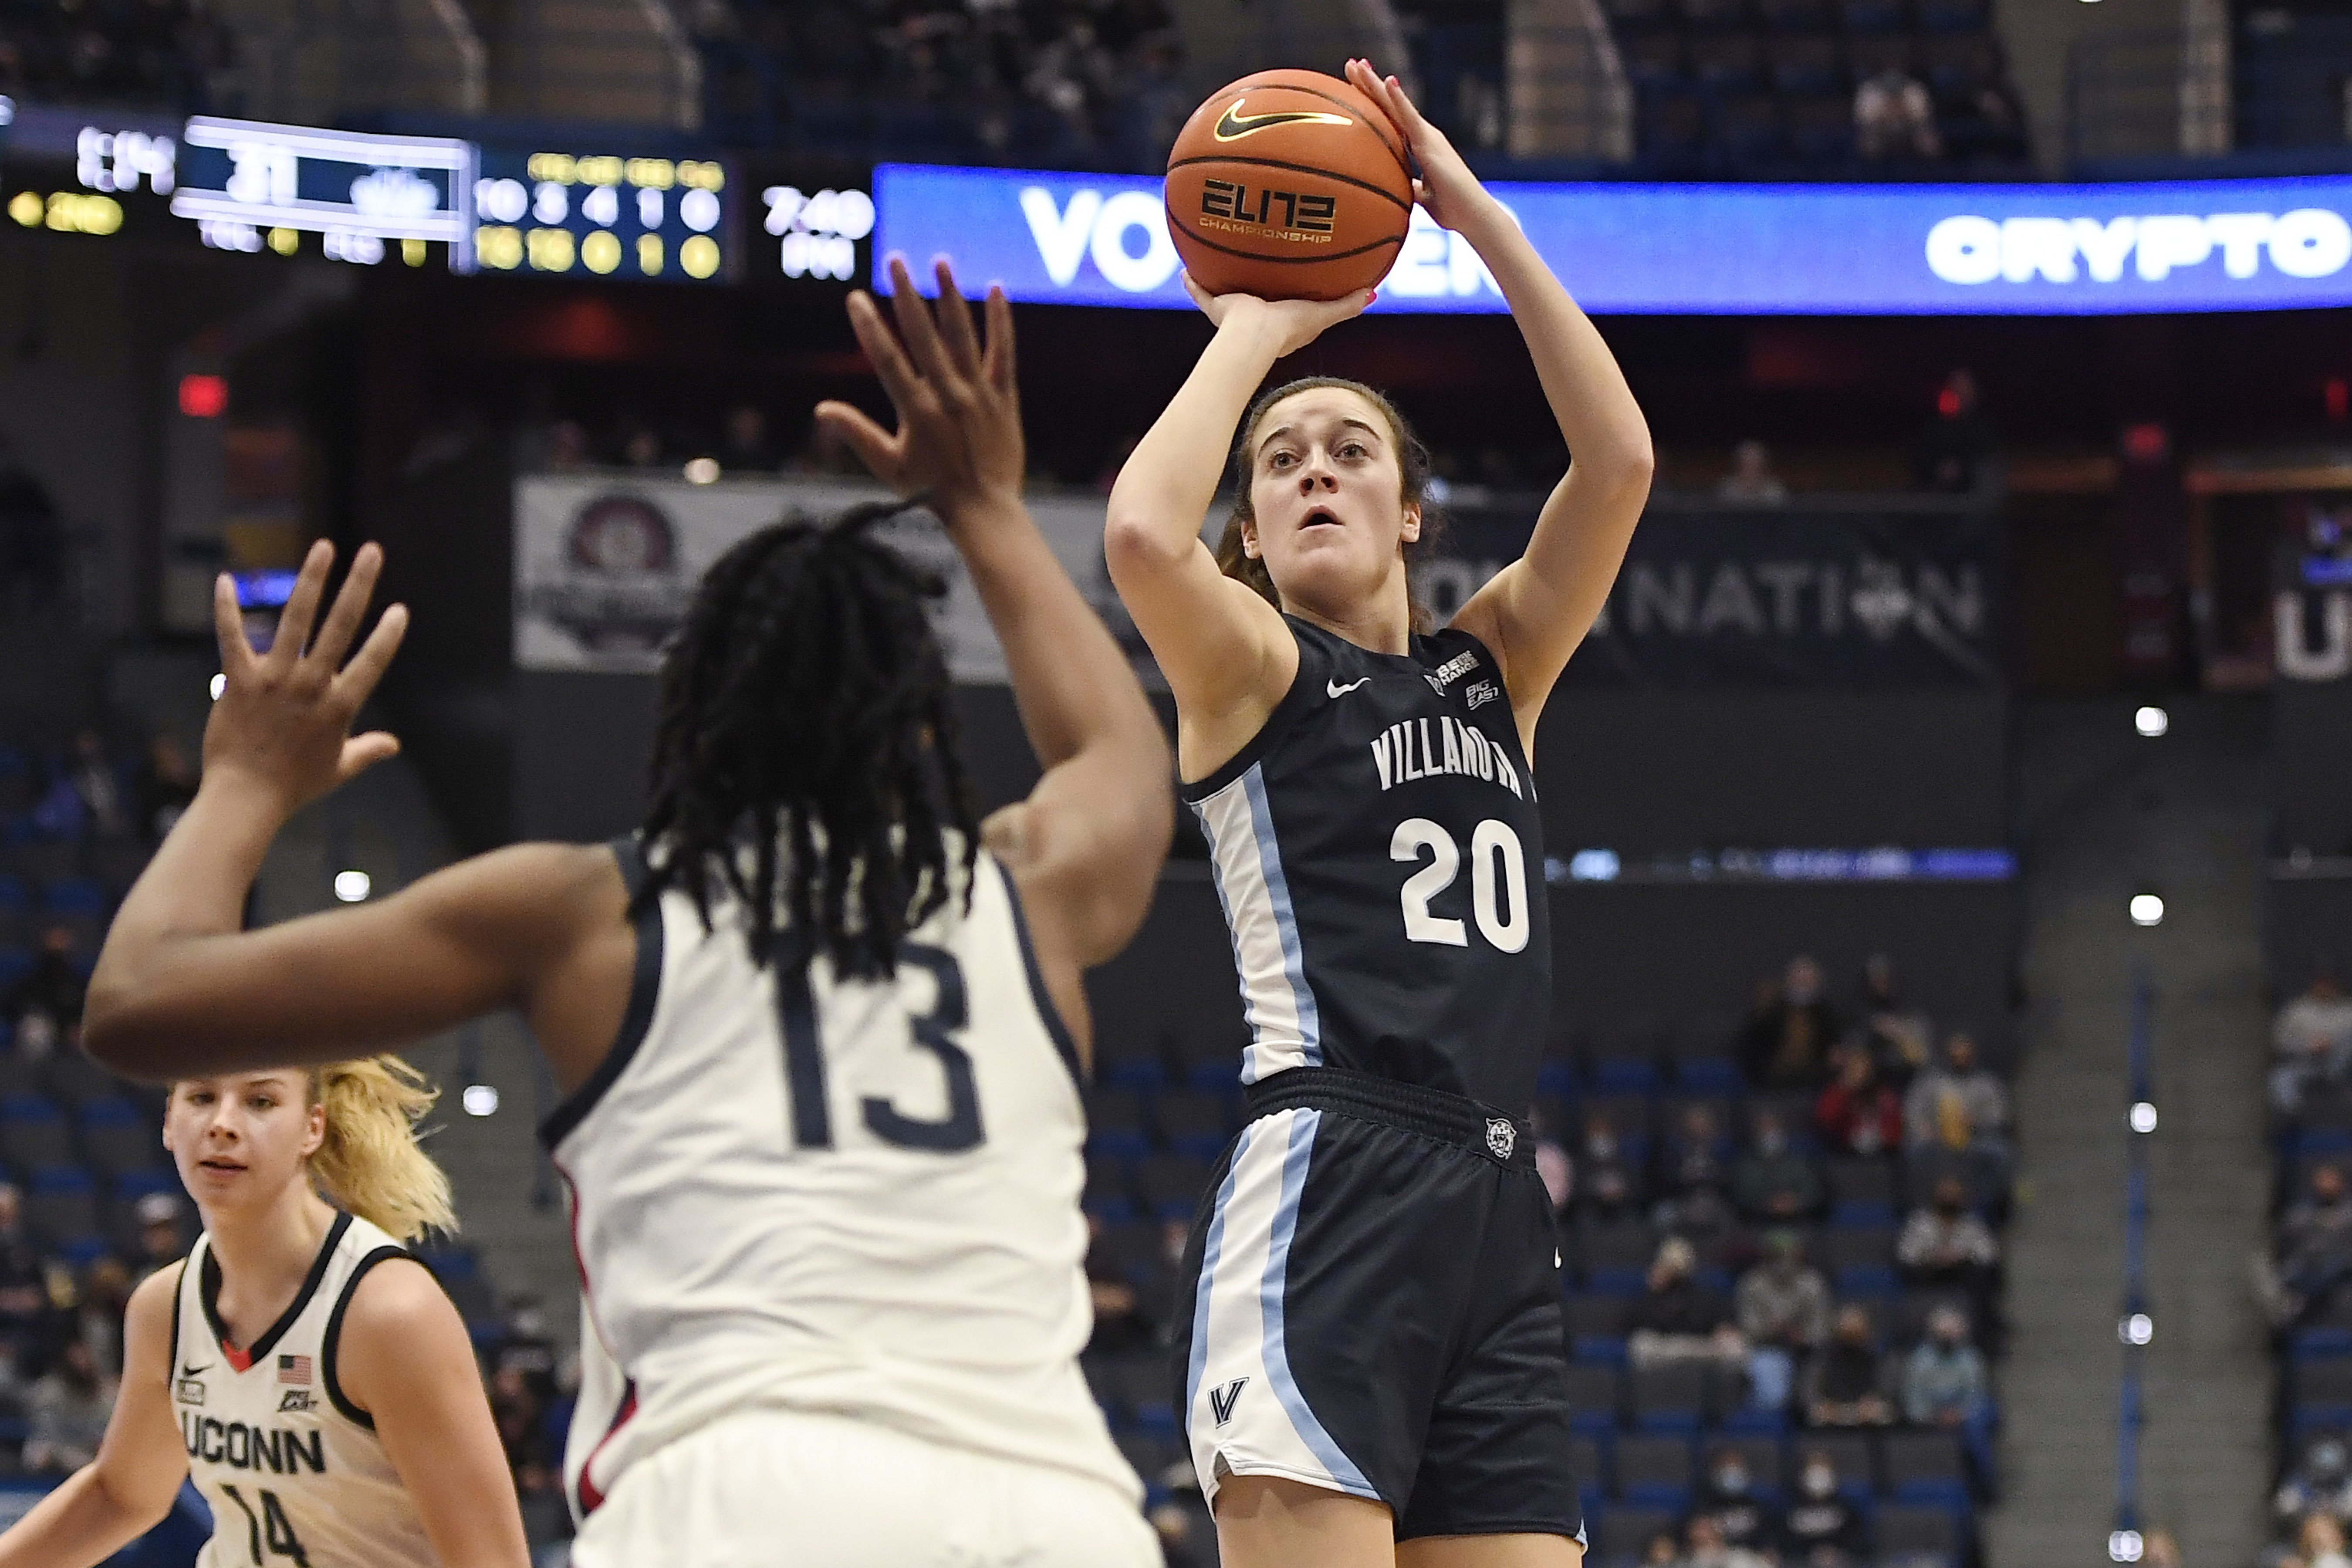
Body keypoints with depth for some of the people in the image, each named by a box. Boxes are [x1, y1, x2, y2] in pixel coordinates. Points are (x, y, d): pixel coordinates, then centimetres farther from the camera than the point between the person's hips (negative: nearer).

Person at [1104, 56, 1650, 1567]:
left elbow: (1620, 462, 7)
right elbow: (1141, 533, -16)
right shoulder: (1253, 669, 6)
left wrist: (1481, 219, 5)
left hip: (1498, 1206, 6)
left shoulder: (1493, 668, 20)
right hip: (1326, 1186, -6)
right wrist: (1253, 333, -1)